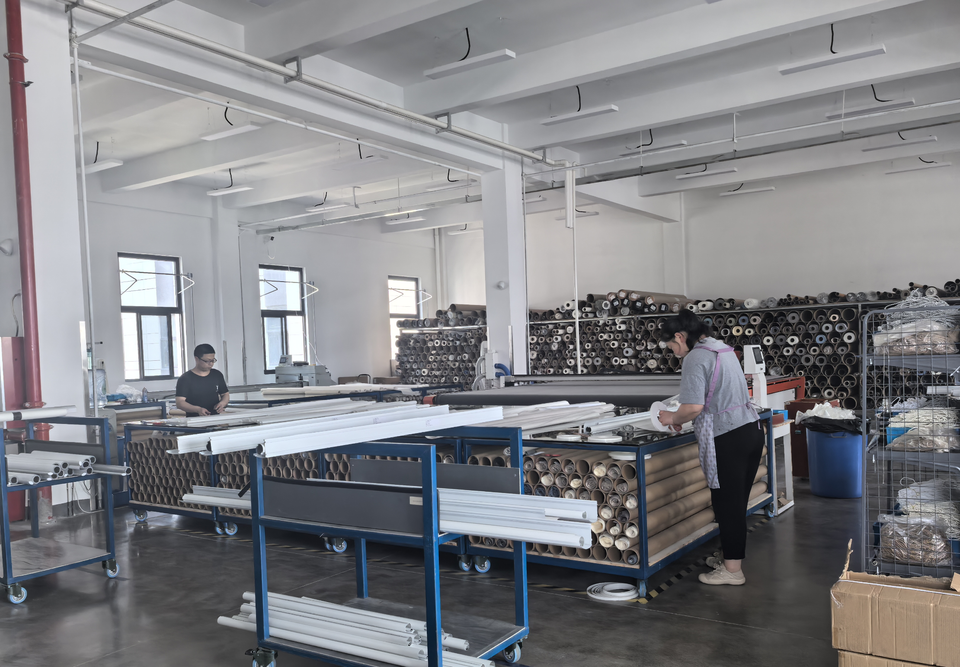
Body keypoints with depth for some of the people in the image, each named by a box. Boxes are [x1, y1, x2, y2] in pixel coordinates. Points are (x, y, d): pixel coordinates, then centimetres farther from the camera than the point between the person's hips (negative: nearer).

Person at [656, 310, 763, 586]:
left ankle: (732, 570, 11)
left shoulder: (695, 358, -12)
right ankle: (731, 558, 29)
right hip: (752, 429, 9)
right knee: (737, 502, 17)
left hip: (729, 439, -9)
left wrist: (673, 418, -2)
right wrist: (681, 417, 22)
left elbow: (694, 406, -22)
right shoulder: (723, 349, 17)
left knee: (727, 504, 2)